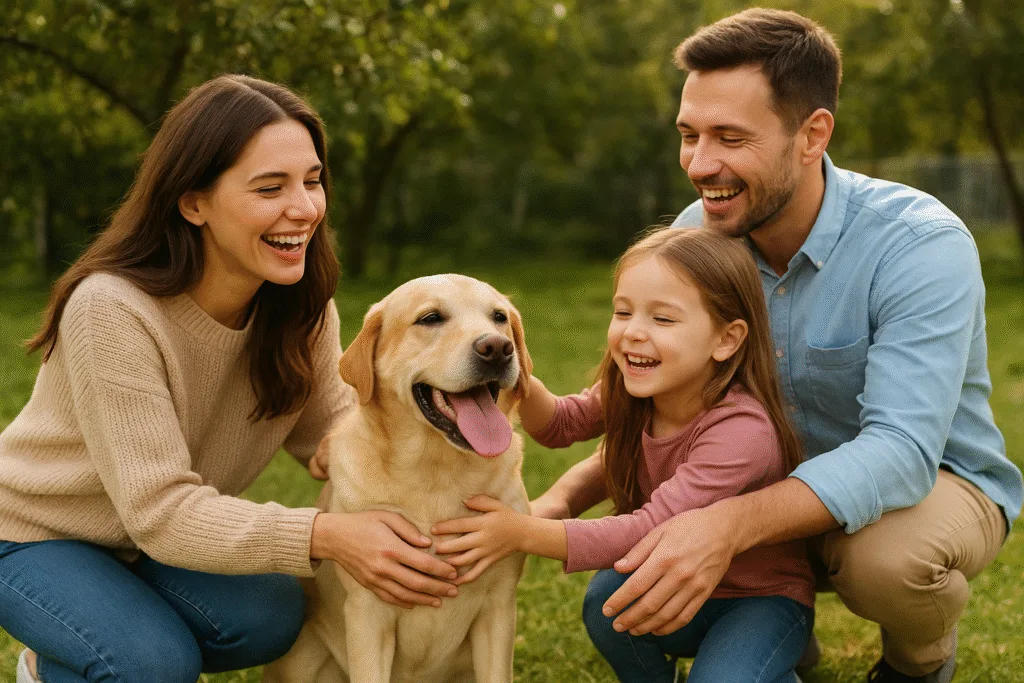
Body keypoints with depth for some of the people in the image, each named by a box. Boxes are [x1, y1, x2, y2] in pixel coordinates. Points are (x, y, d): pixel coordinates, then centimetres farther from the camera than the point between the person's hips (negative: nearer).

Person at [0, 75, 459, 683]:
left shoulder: (300, 306, -12)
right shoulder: (112, 312, -32)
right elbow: (160, 508, -34)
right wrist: (324, 535, -46)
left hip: (147, 540, 6)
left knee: (272, 617, -19)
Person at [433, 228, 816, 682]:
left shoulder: (742, 430, -32)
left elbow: (652, 530, -36)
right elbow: (559, 424, 5)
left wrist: (523, 533, -37)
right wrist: (522, 383, -19)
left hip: (763, 597, -5)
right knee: (608, 600, -23)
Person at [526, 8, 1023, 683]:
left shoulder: (923, 244, -28)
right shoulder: (698, 234, -11)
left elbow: (901, 449, -39)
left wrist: (729, 523, -54)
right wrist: (563, 497, -26)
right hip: (785, 480, 5)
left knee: (887, 555, -36)